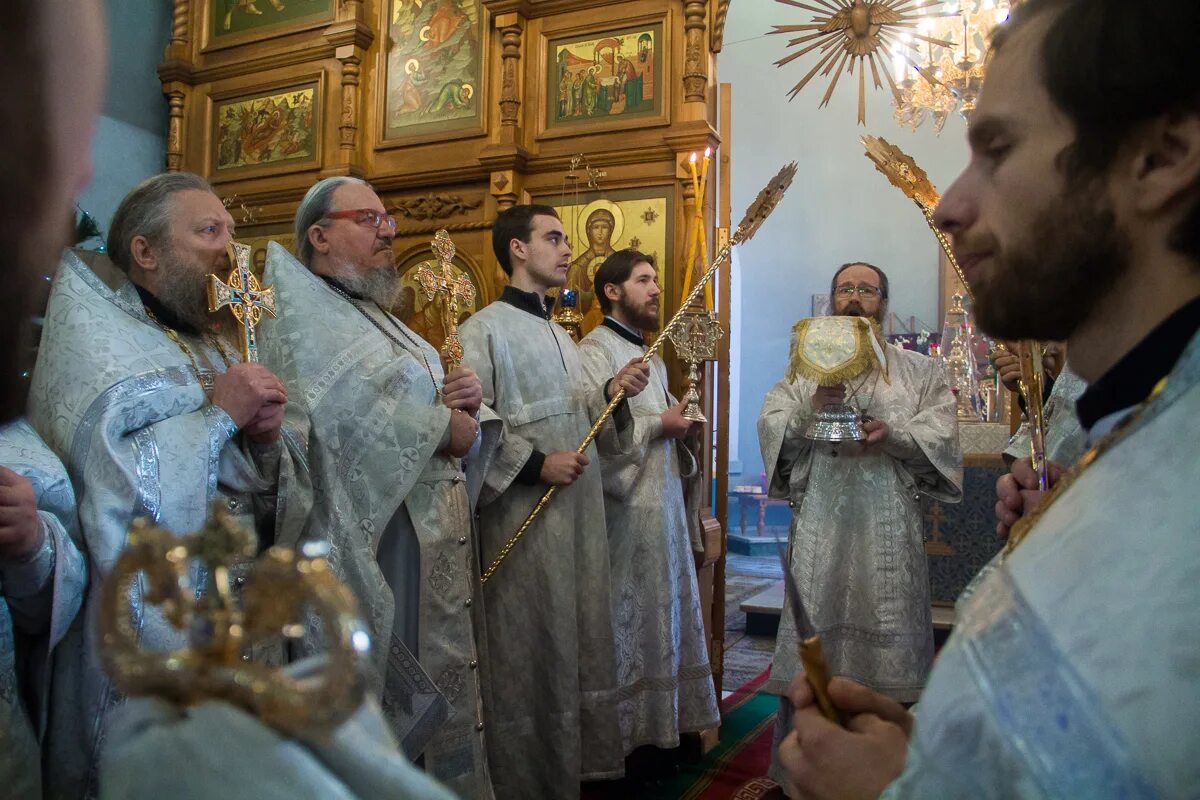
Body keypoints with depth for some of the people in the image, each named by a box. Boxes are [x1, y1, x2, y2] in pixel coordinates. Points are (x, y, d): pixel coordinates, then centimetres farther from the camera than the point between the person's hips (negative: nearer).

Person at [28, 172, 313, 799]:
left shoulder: (222, 346, 9)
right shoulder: (91, 338, -7)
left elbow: (280, 496, 7)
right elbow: (102, 482, -23)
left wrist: (269, 437, -12)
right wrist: (218, 415, -18)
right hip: (147, 631, -6)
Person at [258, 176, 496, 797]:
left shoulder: (378, 318, 19)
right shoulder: (303, 316, -10)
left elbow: (436, 409, 19)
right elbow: (348, 418, -27)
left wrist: (465, 401, -4)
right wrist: (444, 425, -14)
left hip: (436, 539, 9)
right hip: (382, 545, -9)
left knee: (444, 685, 16)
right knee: (398, 699, 1)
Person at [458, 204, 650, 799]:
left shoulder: (560, 335, 18)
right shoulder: (485, 329, -8)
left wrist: (613, 392, 2)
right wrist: (535, 464, -19)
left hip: (580, 511, 8)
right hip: (524, 521, -8)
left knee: (578, 643, 15)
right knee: (529, 654, 2)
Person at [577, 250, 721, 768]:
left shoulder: (651, 355, 18)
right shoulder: (596, 350, -10)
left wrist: (684, 429, 2)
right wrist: (660, 423, -15)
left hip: (665, 499, 9)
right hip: (627, 505, -9)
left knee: (664, 610, 14)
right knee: (628, 616, 1)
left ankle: (666, 714, 26)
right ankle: (626, 724, 14)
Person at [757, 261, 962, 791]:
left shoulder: (919, 370, 12)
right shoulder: (806, 366, 16)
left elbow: (943, 432, 1)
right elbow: (770, 425, 5)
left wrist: (893, 434, -16)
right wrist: (808, 409, -13)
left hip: (888, 526, -1)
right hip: (819, 524, 1)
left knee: (887, 628, 0)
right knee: (814, 629, 2)